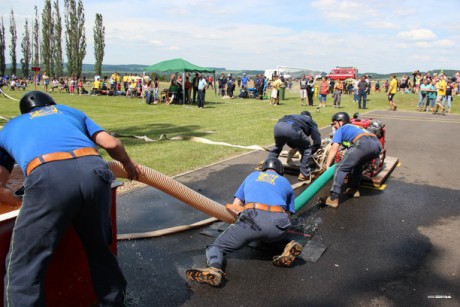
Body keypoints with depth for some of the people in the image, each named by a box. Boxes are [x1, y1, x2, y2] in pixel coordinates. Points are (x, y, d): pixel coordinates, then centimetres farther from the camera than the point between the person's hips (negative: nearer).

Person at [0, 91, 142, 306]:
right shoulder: (71, 111, 38)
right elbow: (111, 144, 25)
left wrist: (24, 203, 46)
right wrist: (128, 164, 45)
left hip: (47, 177, -2)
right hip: (93, 172, 3)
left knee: (23, 269, 12)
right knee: (100, 250, 24)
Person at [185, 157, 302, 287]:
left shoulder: (252, 175, 32)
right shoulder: (285, 182, 31)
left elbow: (235, 207, 26)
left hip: (252, 218, -1)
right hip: (278, 223, 2)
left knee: (216, 247, 10)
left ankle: (214, 268, -23)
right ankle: (288, 249, 3)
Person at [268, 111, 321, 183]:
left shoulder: (294, 116, 46)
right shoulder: (311, 122, 34)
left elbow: (287, 139, 46)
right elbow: (317, 142, 26)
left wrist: (296, 147, 48)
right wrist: (310, 152, 40)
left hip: (278, 126, 5)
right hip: (292, 129, -5)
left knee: (277, 147, 34)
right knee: (306, 150, 19)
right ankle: (305, 175, 21)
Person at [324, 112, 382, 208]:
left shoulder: (341, 130, 22)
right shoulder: (355, 127, 42)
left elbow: (334, 148, 8)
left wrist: (327, 166, 6)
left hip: (363, 144, -7)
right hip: (377, 145, 8)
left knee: (340, 168, -2)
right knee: (357, 164, 33)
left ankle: (333, 199, -10)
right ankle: (355, 189, 34)